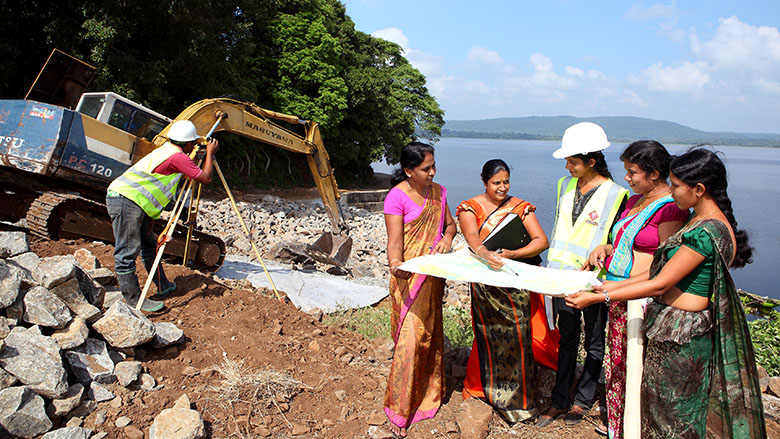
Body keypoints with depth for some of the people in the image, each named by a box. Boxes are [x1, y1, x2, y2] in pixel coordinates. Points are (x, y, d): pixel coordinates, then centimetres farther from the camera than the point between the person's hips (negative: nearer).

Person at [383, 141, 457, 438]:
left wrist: (448, 236, -4)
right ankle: (399, 411, 3)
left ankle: (430, 391, 34)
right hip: (409, 277, -6)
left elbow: (449, 223, 19)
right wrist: (395, 264, -40)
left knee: (431, 332, 15)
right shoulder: (397, 197, -13)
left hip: (434, 274, 6)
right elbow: (394, 240, -20)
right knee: (411, 337, -9)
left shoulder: (438, 191, 7)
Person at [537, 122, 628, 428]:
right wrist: (553, 267, 15)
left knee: (594, 343, 12)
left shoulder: (614, 194, -13)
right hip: (563, 276, 5)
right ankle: (559, 400, 23)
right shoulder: (566, 185, 6)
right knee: (567, 339, 13)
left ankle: (583, 400, 28)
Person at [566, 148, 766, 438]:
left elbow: (660, 284, -23)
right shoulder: (701, 220, 7)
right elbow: (665, 270, 11)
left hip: (680, 335, -9)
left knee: (671, 416, 7)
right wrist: (616, 285, 8)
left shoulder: (705, 232, -24)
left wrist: (597, 298, -21)